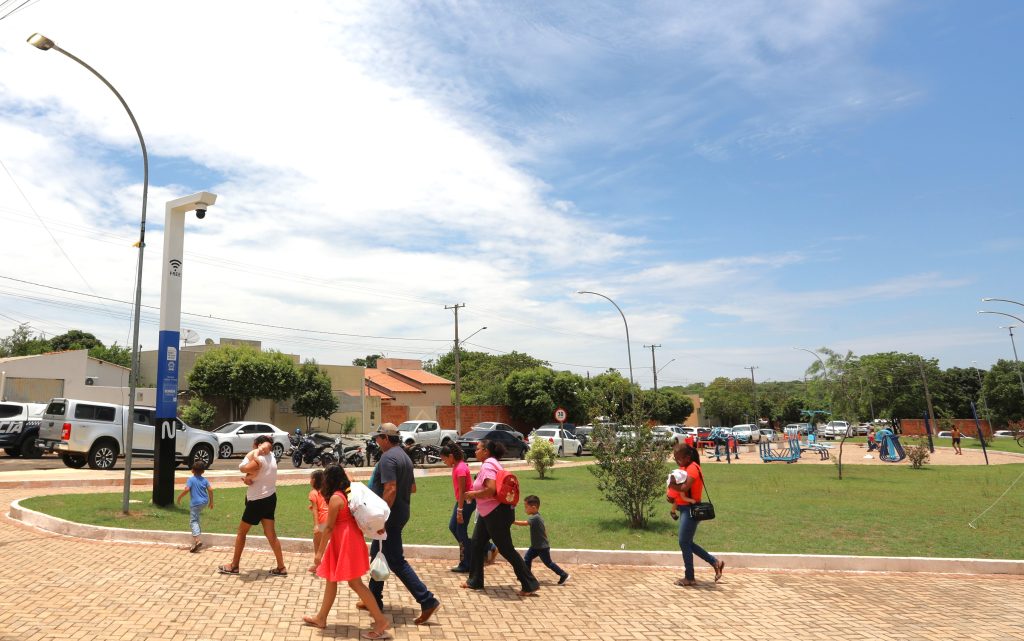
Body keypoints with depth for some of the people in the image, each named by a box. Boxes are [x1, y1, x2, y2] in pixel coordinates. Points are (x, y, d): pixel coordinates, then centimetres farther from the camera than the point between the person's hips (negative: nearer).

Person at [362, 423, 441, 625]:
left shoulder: (388, 458, -18)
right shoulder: (404, 456, 13)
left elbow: (390, 489, -28)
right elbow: (412, 487, 19)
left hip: (390, 516, -10)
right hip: (400, 512, 10)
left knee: (396, 561, -4)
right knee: (378, 555, 21)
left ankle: (427, 601, -4)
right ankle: (374, 599, 32)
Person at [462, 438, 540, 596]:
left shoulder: (488, 466, -18)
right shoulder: (492, 464, 13)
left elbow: (491, 490, -31)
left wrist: (472, 494, -16)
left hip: (496, 513, -11)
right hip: (488, 513, 11)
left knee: (506, 549, -3)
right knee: (477, 544, 16)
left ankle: (530, 585, 5)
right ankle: (475, 581, 27)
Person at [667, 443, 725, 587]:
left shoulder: (693, 468, -17)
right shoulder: (685, 467, 13)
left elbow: (685, 487, -29)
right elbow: (679, 485, 9)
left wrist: (672, 485, -14)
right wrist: (674, 483, -12)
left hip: (691, 510, -10)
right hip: (685, 509, 10)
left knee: (684, 543, -2)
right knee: (687, 543, 15)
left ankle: (689, 578, 9)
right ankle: (716, 563, 23)